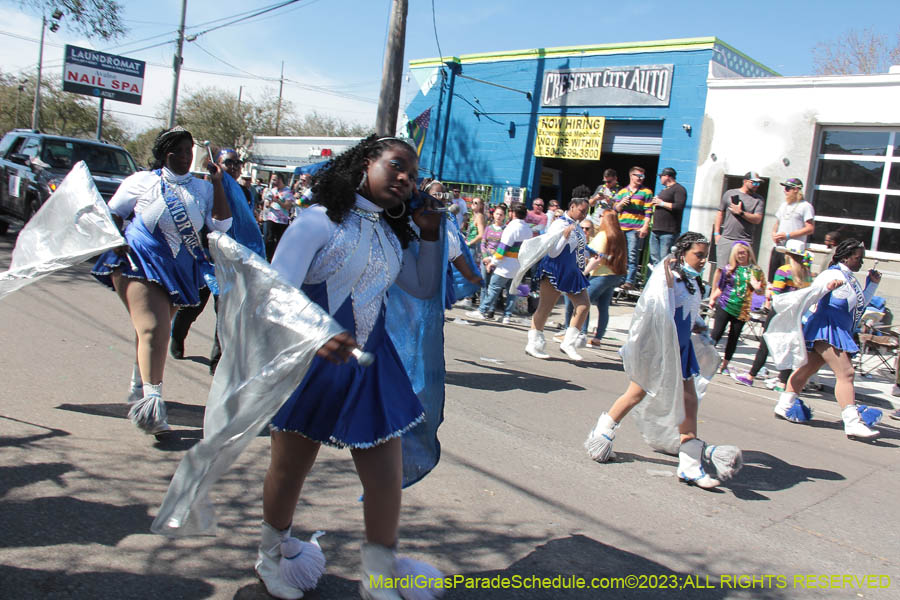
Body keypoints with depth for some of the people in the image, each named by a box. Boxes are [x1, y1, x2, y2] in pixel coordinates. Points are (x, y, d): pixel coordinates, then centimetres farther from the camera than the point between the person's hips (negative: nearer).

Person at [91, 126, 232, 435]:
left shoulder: (201, 188, 9)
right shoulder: (143, 181, 2)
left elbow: (221, 224, -1)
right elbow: (112, 213, 8)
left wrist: (218, 183, -3)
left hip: (179, 269, 4)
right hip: (139, 261, -4)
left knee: (158, 331, 12)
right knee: (151, 328, -17)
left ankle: (140, 388, 30)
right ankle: (151, 399, -19)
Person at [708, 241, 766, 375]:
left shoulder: (756, 271, 4)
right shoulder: (728, 269, 2)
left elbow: (762, 292, 7)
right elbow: (720, 287, 9)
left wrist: (757, 287, -13)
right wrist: (713, 298, -1)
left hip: (742, 311, 1)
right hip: (725, 306, -1)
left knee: (734, 338, 7)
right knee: (717, 333, -8)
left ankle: (725, 364, 18)